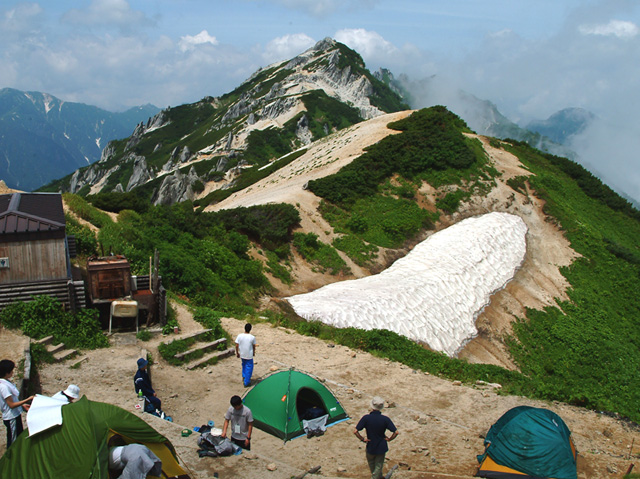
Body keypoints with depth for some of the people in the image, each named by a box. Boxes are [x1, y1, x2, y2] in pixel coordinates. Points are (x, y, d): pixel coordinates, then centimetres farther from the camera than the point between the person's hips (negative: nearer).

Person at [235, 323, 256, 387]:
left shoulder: (239, 336, -13)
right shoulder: (252, 337, -17)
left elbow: (237, 345, -7)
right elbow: (254, 346, -2)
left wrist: (237, 353, 8)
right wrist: (254, 352, 16)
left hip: (242, 355, 3)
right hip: (249, 355, -3)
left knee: (244, 365, 29)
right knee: (249, 368, 10)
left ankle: (244, 377, 41)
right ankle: (246, 383, 15)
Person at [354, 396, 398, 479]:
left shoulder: (366, 418, -19)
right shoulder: (385, 419, -18)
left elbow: (355, 431, -21)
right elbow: (396, 432, -18)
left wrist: (362, 439, -7)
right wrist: (389, 439, -3)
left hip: (370, 447, 1)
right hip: (381, 447, -1)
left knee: (372, 465, 27)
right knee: (378, 466, 16)